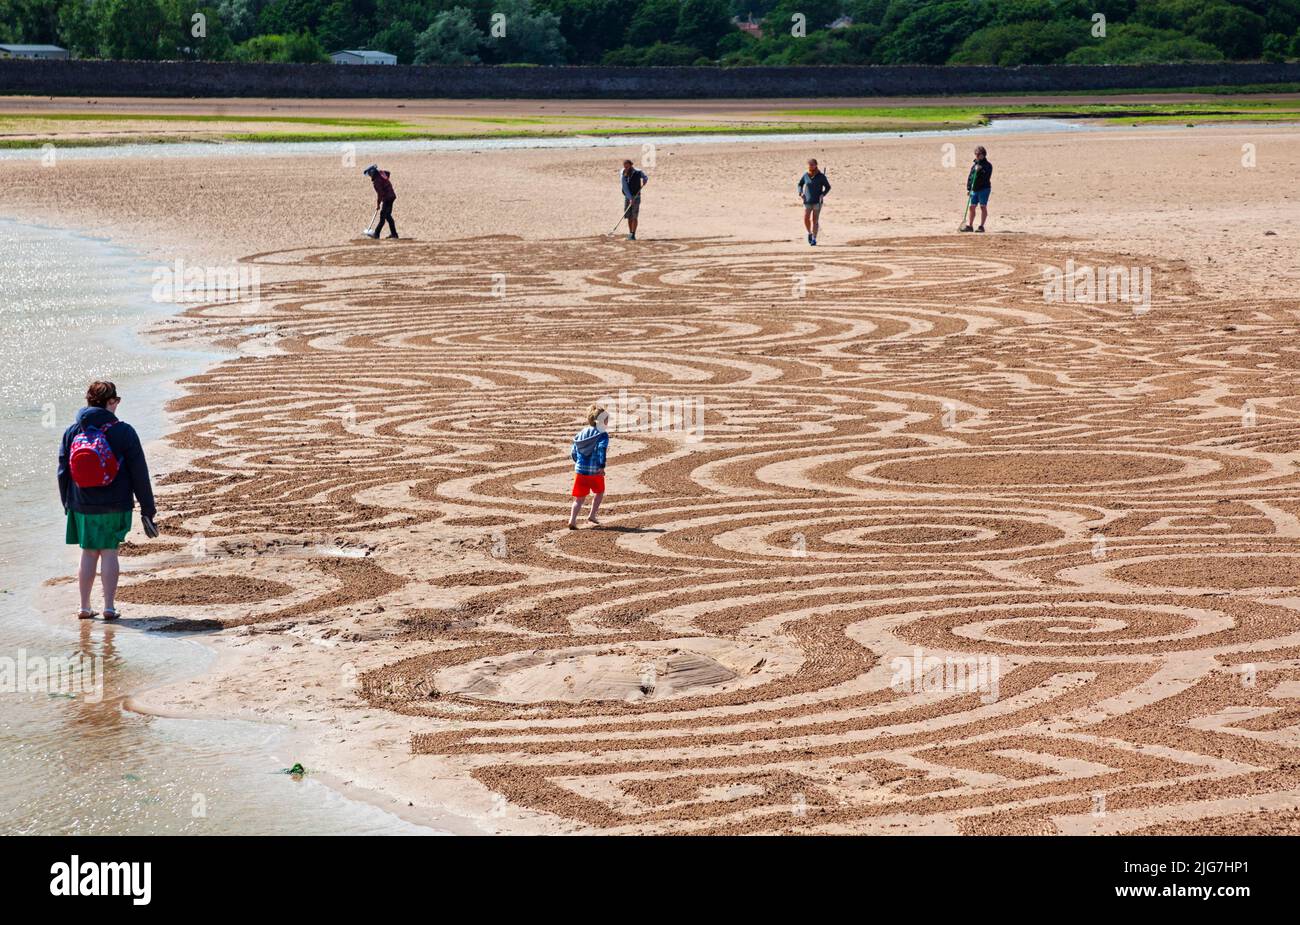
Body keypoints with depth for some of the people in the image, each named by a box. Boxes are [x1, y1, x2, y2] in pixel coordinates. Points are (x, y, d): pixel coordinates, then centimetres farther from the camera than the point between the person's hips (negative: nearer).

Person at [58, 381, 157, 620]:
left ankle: (85, 607, 14)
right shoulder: (123, 432, -8)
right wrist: (147, 507, 0)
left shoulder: (72, 433, 2)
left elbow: (63, 472, 8)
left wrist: (67, 504, 18)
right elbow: (139, 473, -6)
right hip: (116, 506, -3)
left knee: (88, 553, 11)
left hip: (83, 506, 3)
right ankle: (109, 607, 4)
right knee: (109, 552, 4)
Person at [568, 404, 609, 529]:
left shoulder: (581, 433, 11)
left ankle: (572, 520, -8)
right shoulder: (602, 435, -6)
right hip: (595, 471, -4)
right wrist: (602, 466, -28)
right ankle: (592, 515, 19)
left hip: (580, 470, 4)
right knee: (599, 492, 23)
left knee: (579, 498, 7)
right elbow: (602, 449, -23)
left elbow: (573, 453, 13)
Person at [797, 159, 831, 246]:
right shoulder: (806, 176, 2)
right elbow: (800, 184, 16)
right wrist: (800, 193, -1)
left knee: (815, 220, -2)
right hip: (807, 201, 2)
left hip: (817, 202, -2)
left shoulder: (821, 176, -6)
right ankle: (810, 233, 19)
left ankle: (814, 239, 3)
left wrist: (823, 194, -14)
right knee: (806, 219, -8)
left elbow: (828, 187, 2)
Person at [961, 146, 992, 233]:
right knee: (971, 207, 5)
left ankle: (981, 226, 0)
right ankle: (969, 225, 10)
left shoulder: (987, 165, -4)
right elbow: (969, 177, 17)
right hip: (974, 189, 6)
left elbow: (986, 177, -16)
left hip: (983, 189, -6)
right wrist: (968, 188, 12)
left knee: (983, 207, -3)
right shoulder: (974, 165, 15)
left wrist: (980, 171, -27)